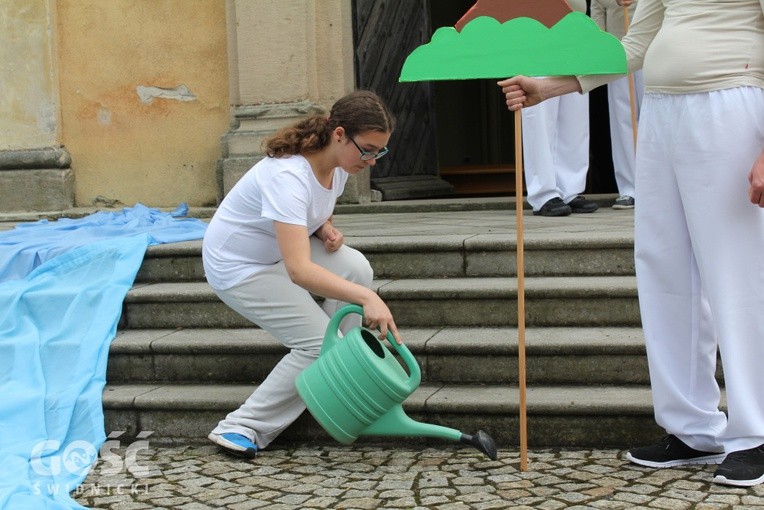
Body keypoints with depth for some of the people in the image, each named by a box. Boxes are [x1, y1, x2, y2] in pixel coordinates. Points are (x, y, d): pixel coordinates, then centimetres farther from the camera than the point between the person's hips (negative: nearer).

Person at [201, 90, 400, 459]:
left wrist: (326, 229, -8)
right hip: (237, 266, -8)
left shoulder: (337, 163, -7)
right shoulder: (288, 176, -36)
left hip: (276, 252, 8)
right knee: (319, 343, -16)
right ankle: (243, 428, -6)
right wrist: (366, 298, -54)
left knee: (356, 267, -15)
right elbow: (298, 270, -46)